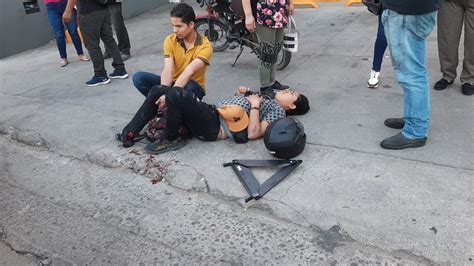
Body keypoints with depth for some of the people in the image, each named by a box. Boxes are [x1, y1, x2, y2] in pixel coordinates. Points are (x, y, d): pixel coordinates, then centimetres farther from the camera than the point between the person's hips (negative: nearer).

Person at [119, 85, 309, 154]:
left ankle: (171, 140, -10)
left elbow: (252, 134, -14)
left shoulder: (278, 111, 2)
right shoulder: (264, 98, 29)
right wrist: (244, 94, 14)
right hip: (212, 111, 9)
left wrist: (254, 106, -8)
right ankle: (130, 132, 1)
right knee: (157, 91, 1)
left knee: (175, 94, -32)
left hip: (213, 127, -9)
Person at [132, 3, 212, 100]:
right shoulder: (170, 40, -9)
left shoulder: (205, 46, -20)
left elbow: (189, 72, -35)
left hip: (193, 88, -4)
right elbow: (168, 70, -21)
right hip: (173, 83, 4)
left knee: (190, 86, -41)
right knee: (138, 77, -17)